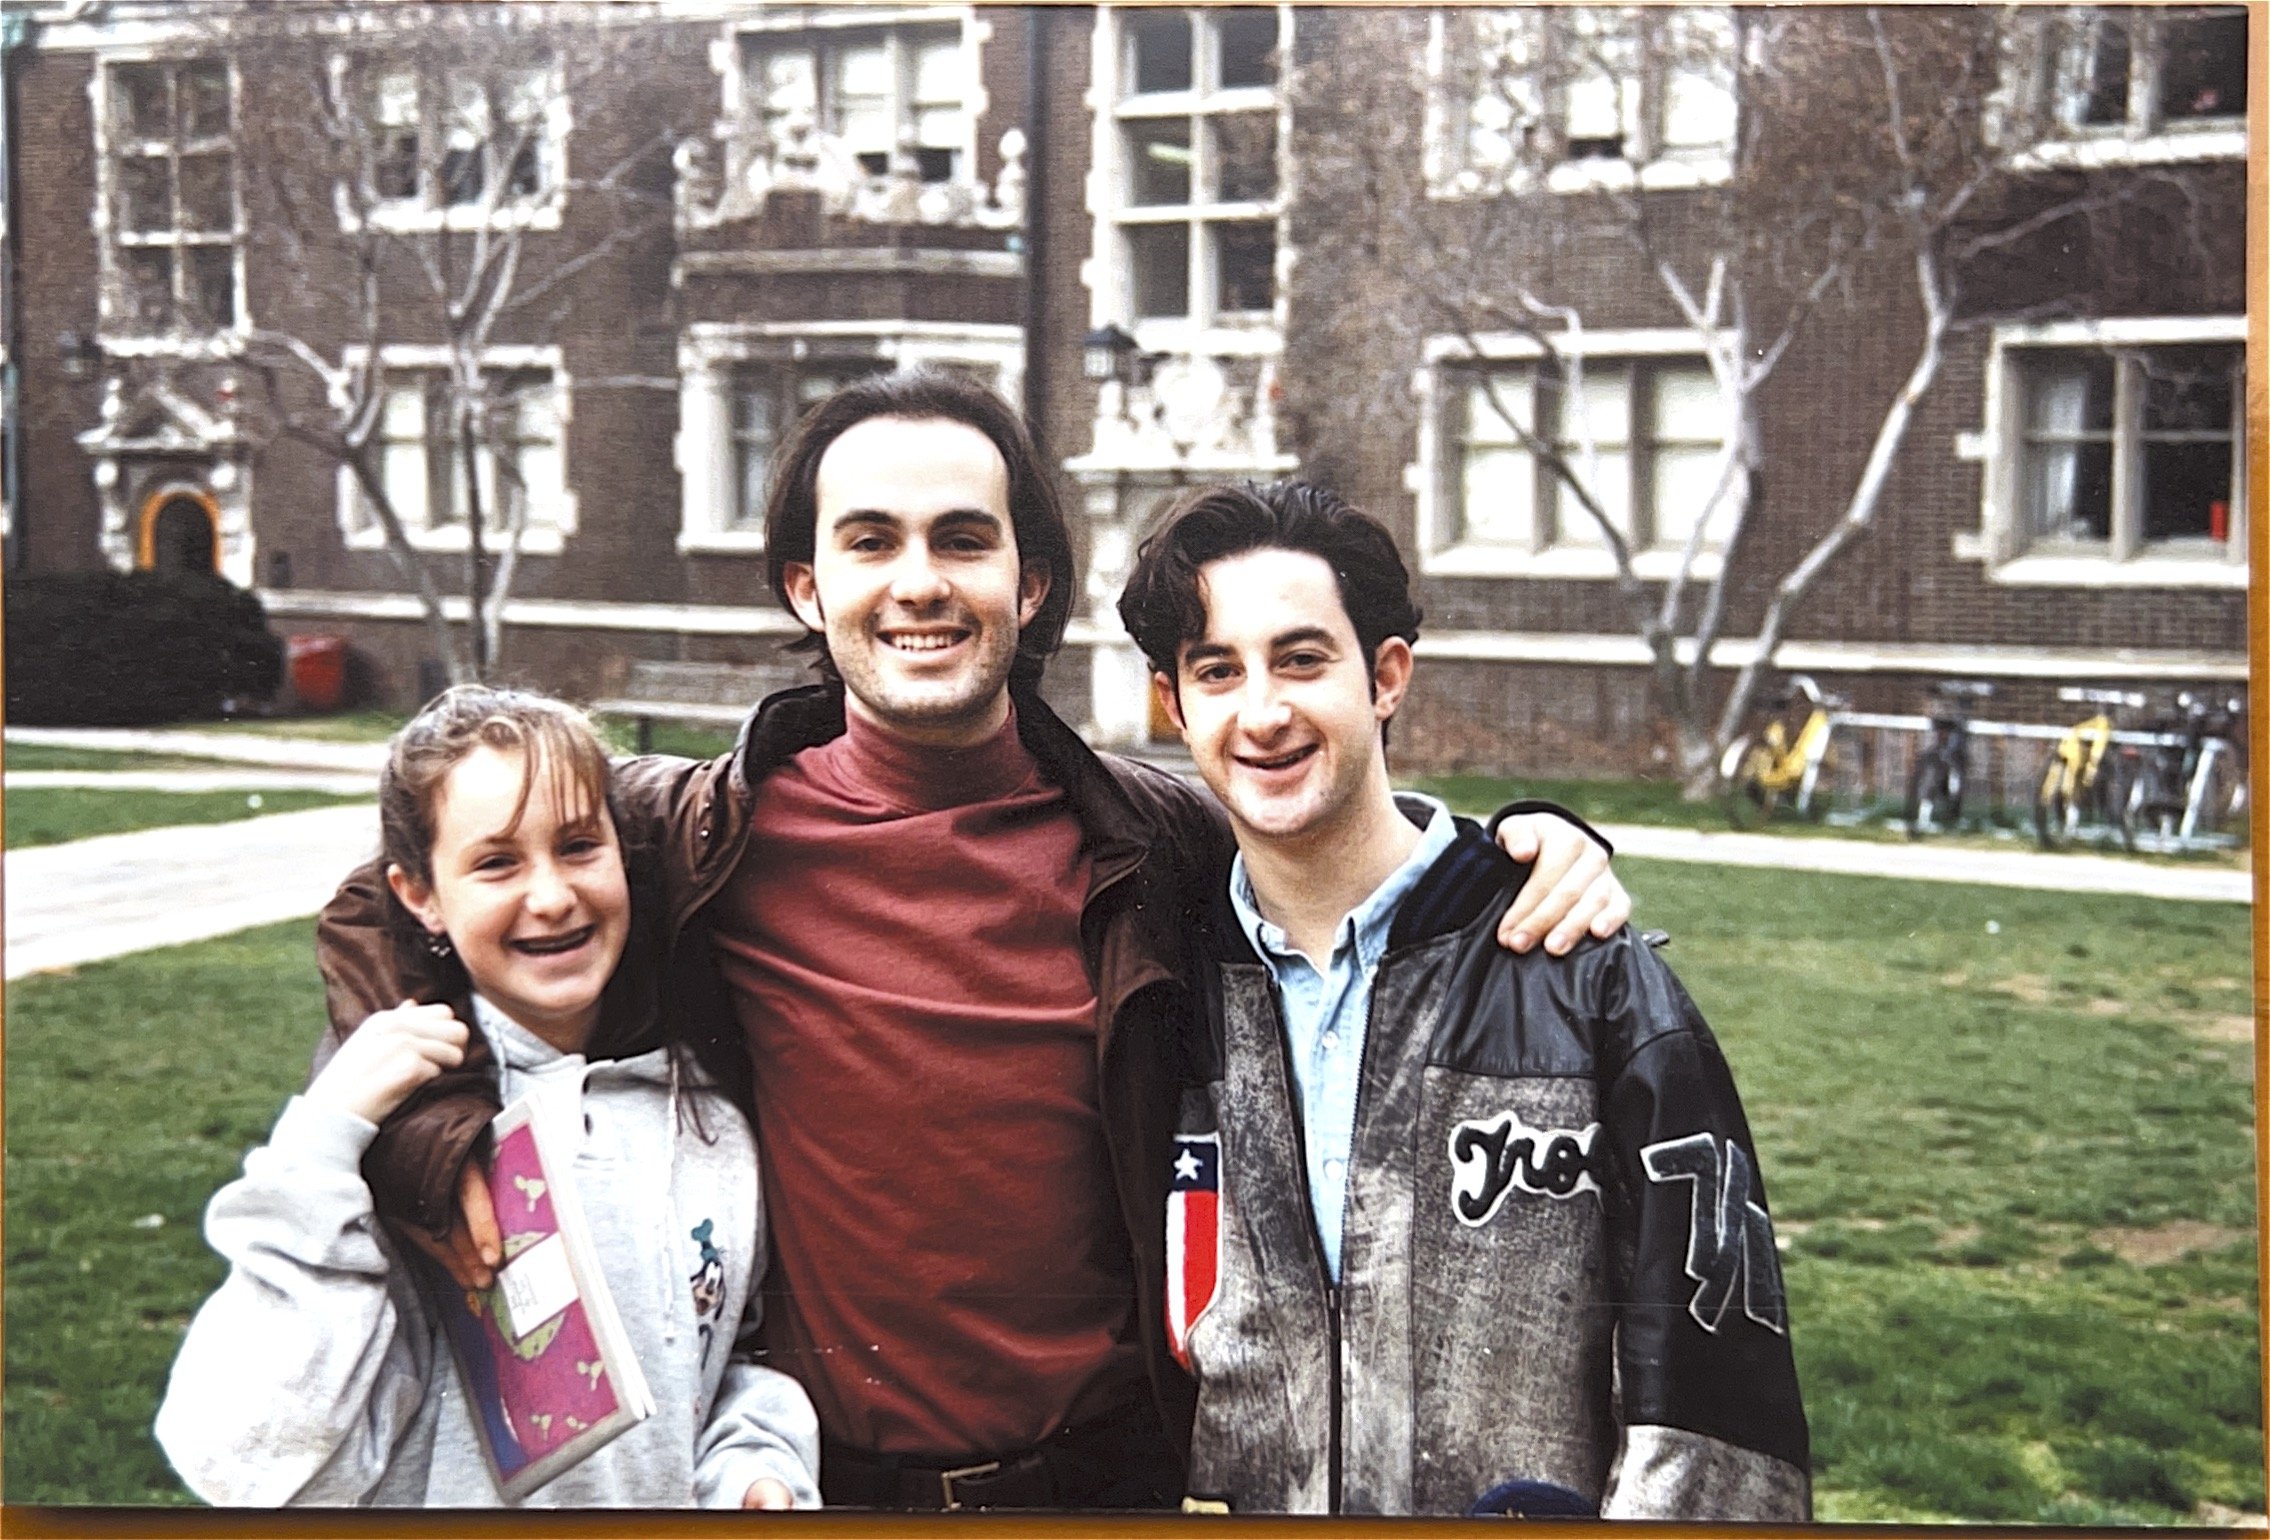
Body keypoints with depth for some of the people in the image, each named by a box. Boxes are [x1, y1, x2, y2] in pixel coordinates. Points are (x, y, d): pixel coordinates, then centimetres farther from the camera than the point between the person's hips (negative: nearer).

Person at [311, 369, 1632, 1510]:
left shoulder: (1155, 844, -6)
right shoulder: (713, 838, -10)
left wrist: (1540, 851, -8)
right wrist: (437, 1137, -11)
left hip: (1115, 1476, 1)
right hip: (823, 1482, 0)